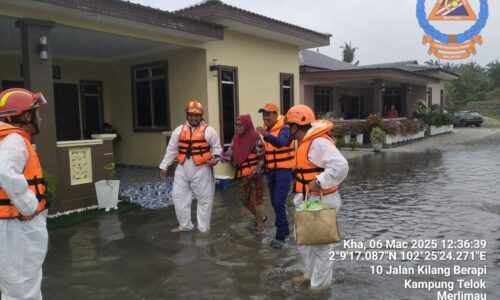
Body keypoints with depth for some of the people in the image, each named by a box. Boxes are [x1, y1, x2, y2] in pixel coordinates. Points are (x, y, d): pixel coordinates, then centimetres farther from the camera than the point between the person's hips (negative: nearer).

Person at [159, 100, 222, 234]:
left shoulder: (208, 130, -4)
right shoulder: (179, 130, 6)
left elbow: (216, 147, 3)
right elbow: (171, 149, 11)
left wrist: (215, 158, -18)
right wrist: (164, 166, 12)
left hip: (202, 170, -3)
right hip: (182, 170, 4)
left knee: (204, 198, 4)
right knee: (179, 196, 7)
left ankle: (204, 227, 19)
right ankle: (185, 225, 23)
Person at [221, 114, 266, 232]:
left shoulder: (255, 138, -14)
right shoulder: (236, 138, 7)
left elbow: (262, 158, -14)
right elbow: (231, 153, 4)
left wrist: (254, 173, -19)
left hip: (255, 174, -7)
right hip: (243, 174, 8)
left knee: (256, 199, 2)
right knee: (244, 199, 15)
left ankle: (260, 223, 20)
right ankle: (260, 217, 35)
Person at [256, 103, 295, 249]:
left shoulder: (284, 129, -15)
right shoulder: (267, 131, 9)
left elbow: (280, 143, -38)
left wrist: (266, 135, -54)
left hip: (283, 171, -8)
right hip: (271, 172, 8)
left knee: (279, 203, -12)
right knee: (275, 203, 13)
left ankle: (280, 236, -3)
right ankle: (284, 229, 29)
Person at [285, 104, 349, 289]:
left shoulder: (318, 142, -23)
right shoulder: (306, 141, 10)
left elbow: (340, 166, -32)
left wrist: (319, 182, -30)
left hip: (319, 201, -11)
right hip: (307, 200, 11)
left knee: (320, 243, 3)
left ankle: (320, 284, 18)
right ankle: (311, 274, 39)